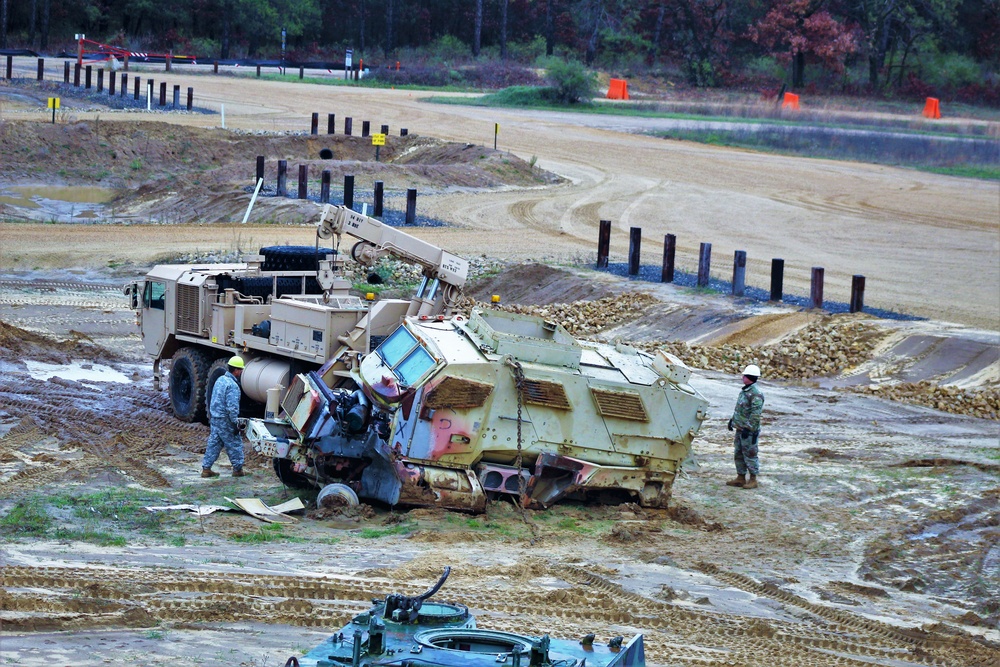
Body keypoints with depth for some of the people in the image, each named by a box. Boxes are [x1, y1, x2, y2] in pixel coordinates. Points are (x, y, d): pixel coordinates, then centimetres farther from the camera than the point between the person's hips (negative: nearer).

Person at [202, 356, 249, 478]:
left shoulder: (220, 380, 9)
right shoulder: (232, 385, -20)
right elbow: (232, 407, -24)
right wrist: (235, 424, -19)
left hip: (214, 418, 9)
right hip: (225, 420, -9)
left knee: (213, 444, 13)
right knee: (235, 445, 5)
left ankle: (206, 469, 13)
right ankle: (238, 470, 13)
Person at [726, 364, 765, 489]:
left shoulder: (756, 393, -19)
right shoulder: (745, 390, 12)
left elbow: (756, 414, -23)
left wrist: (748, 428, -25)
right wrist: (732, 420, 24)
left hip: (749, 430, -10)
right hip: (740, 428, 10)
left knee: (749, 454, -2)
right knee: (738, 454, 15)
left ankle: (753, 480, 7)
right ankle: (741, 478, 24)